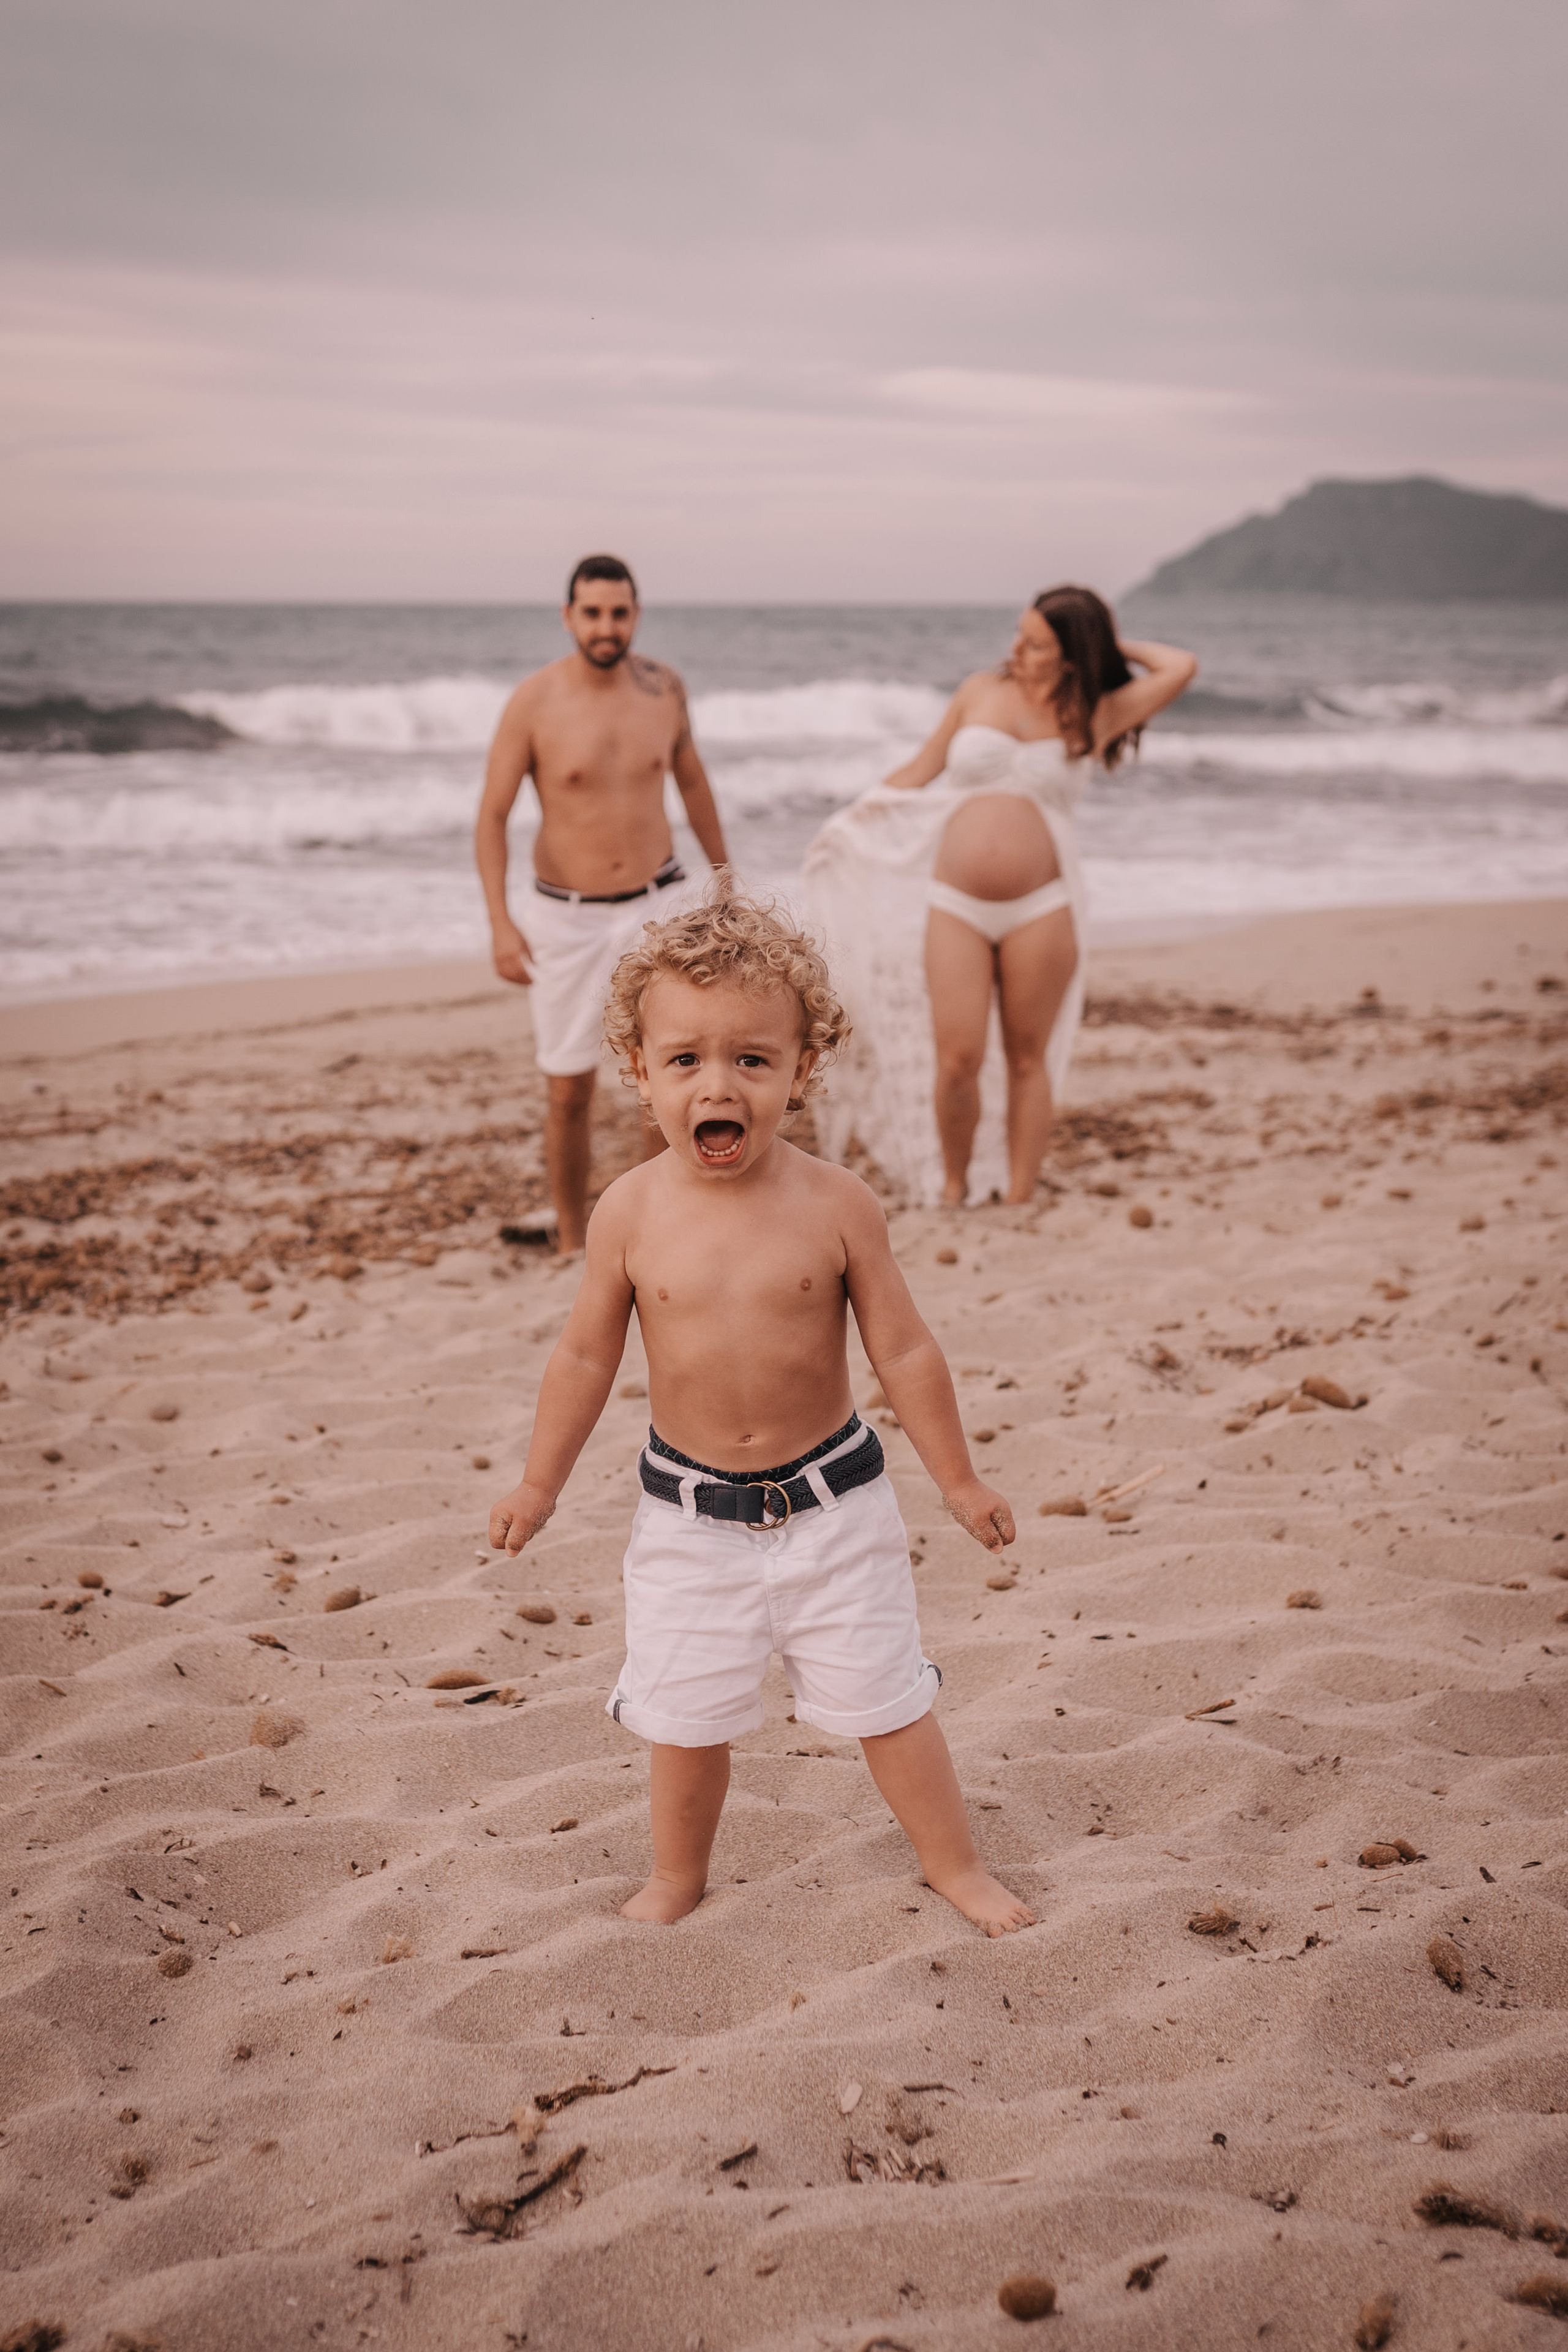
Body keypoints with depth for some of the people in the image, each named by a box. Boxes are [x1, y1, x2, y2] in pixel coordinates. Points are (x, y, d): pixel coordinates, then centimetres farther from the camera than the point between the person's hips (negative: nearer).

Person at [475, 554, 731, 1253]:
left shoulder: (663, 688, -2)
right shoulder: (533, 702, -12)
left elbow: (692, 783, 14)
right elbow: (491, 817, -8)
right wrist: (500, 925, -17)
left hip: (656, 904, 2)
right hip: (567, 917, -2)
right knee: (568, 1092, 6)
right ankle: (572, 1245, 22)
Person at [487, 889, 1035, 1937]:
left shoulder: (835, 1204, -14)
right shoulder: (631, 1212, -11)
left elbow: (904, 1350, -5)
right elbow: (588, 1354, 3)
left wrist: (961, 1479, 2)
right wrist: (541, 1482, 10)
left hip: (832, 1500, -1)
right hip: (690, 1514, 1)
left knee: (885, 1697, 9)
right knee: (685, 1712, 12)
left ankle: (956, 1864, 30)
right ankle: (677, 1877, 36)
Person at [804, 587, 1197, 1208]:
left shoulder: (1093, 715, 5)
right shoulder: (981, 691, 9)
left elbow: (1181, 668, 0)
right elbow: (921, 772, 17)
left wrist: (1115, 645, 11)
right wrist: (848, 825, 16)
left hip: (1040, 907, 0)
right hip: (956, 905, 1)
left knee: (1027, 1060, 4)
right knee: (957, 1062, -6)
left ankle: (1018, 1200, 12)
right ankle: (952, 1187, 15)